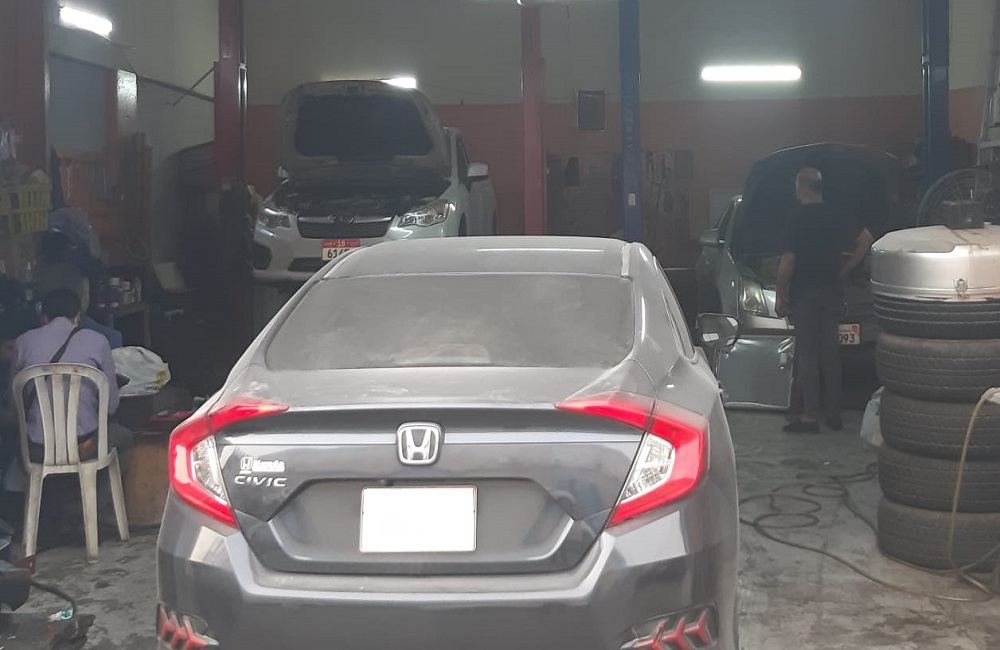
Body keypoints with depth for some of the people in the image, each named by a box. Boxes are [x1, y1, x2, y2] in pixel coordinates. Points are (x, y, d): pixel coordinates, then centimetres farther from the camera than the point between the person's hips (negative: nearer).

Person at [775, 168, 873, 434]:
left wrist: (780, 295, -7)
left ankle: (810, 417, -3)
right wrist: (845, 269, 13)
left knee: (807, 355, -2)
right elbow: (866, 239, 10)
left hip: (804, 295, -5)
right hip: (832, 293, 5)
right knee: (830, 353, 11)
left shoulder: (798, 219, -13)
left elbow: (788, 261, -15)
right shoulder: (837, 216, 4)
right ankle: (834, 414, 16)